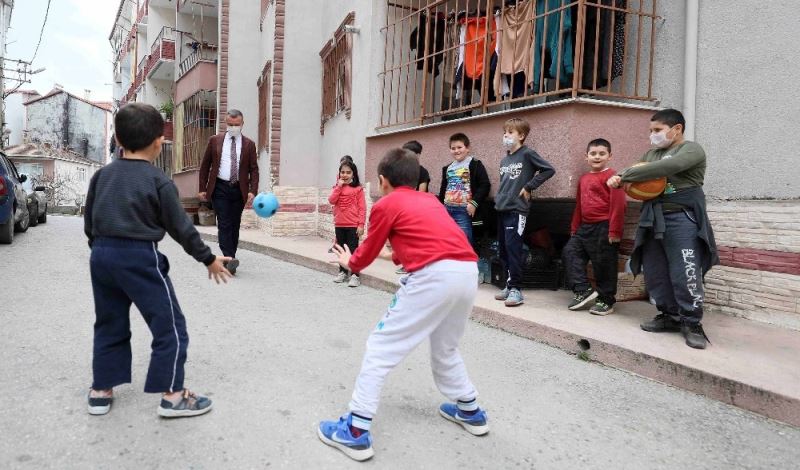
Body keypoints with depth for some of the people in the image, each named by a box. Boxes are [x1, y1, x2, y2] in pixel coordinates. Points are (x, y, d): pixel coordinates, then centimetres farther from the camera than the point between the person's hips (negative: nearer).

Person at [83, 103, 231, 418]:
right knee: (169, 325, 2)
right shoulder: (159, 181, -8)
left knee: (109, 324, 19)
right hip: (140, 258, -7)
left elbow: (89, 223, 14)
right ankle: (172, 395, 5)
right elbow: (180, 227, -6)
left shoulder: (102, 175, 9)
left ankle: (100, 391, 28)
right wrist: (208, 258, 3)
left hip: (102, 256, 7)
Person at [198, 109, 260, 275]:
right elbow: (205, 166, 8)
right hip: (220, 188, -1)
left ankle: (229, 261, 17)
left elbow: (254, 170, 2)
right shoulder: (215, 141, 6)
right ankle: (229, 259, -17)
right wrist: (202, 189, 3)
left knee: (235, 225, 7)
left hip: (239, 190, 1)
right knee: (224, 224, -11)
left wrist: (252, 191, -10)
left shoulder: (249, 144, 6)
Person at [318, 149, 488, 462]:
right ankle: (470, 411, 41)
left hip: (434, 276, -7)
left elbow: (365, 256, 18)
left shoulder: (385, 205, 10)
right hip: (468, 273, 7)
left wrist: (349, 262, 40)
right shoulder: (430, 200, 27)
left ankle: (355, 431, 6)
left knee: (381, 347, 5)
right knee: (445, 348, 29)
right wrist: (393, 254, 53)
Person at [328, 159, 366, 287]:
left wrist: (361, 224, -13)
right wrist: (339, 186, -10)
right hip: (339, 224, 5)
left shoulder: (358, 188, -5)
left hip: (353, 225, -5)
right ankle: (343, 272, 26)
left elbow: (362, 208, -7)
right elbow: (331, 201, -6)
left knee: (353, 249, -3)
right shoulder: (337, 187, 9)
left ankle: (354, 275, 1)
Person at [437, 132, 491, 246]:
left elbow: (485, 185, -10)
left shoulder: (475, 164, -3)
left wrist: (474, 203, -17)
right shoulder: (447, 168, 18)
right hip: (447, 209, 7)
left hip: (464, 209, -7)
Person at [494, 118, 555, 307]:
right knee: (503, 248, 9)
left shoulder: (527, 154, -4)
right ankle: (509, 285, 19)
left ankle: (515, 289, -5)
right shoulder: (504, 160, 17)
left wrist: (529, 187, -9)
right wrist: (499, 196, 12)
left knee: (512, 247, -11)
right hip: (501, 209, 8)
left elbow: (549, 170, -9)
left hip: (517, 209, -8)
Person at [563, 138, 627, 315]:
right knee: (570, 251, 4)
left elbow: (618, 204, -16)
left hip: (603, 228, -8)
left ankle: (606, 301, 15)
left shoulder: (611, 176, -10)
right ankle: (583, 290, 8)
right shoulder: (583, 179, 15)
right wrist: (574, 229, 19)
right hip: (585, 227, 8)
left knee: (604, 265, 1)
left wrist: (614, 231, -19)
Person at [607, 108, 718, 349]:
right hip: (653, 219, 7)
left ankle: (692, 324, 0)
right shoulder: (651, 153, 19)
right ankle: (670, 316, 19)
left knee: (686, 275, -10)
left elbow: (664, 168, -22)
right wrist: (619, 179, -10)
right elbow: (636, 174, 15)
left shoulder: (691, 149, -4)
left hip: (681, 219, -7)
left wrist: (624, 176, -18)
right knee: (655, 274, 6)